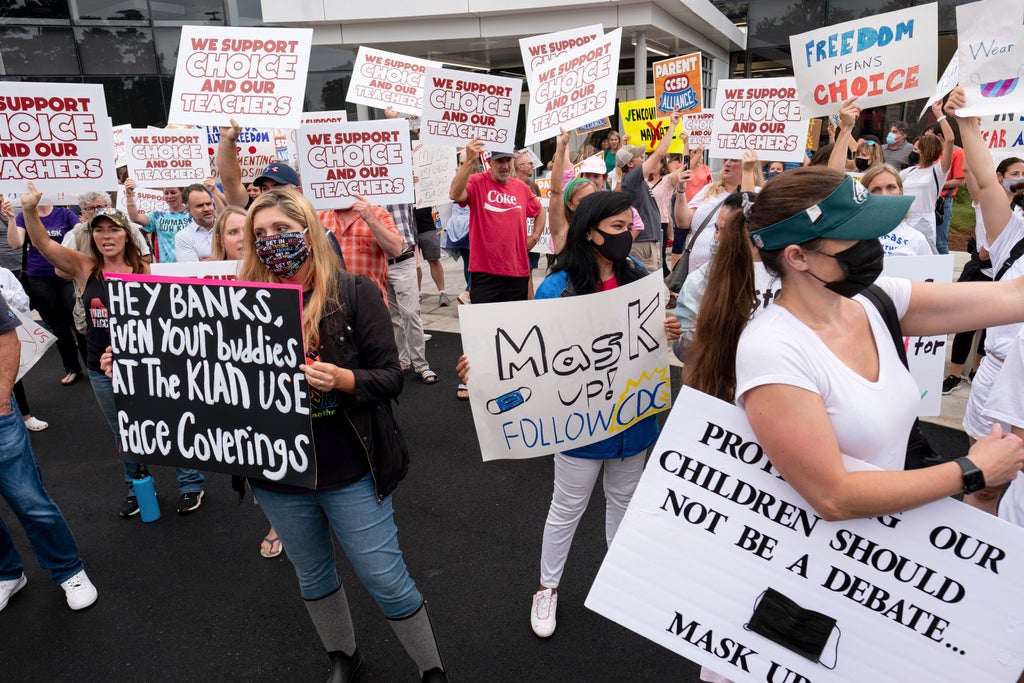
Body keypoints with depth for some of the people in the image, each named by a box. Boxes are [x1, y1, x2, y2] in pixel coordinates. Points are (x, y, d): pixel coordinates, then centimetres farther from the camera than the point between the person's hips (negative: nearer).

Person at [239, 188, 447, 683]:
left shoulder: (354, 293, -9)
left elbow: (391, 377, -11)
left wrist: (342, 379, -28)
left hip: (350, 475, -4)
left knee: (387, 581, 7)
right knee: (312, 578, 22)